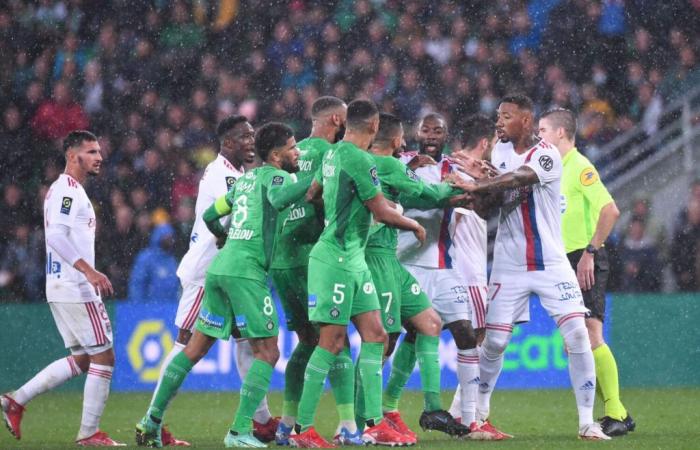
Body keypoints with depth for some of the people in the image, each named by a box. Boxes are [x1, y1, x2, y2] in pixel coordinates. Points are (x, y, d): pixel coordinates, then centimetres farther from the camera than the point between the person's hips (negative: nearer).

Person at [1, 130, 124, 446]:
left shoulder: (68, 190, 20)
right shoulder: (68, 189, -12)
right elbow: (56, 235, -24)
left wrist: (90, 277, 25)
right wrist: (89, 271, -29)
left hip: (60, 287, 10)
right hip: (75, 289, -10)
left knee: (81, 359, 14)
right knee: (103, 358, -5)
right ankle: (89, 433, -1)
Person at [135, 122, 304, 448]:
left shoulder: (246, 179, 21)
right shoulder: (273, 176, -2)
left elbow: (210, 215, 28)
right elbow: (279, 198, -26)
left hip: (220, 266, 8)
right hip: (247, 271, -8)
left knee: (195, 348, 12)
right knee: (267, 352, -4)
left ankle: (152, 420, 12)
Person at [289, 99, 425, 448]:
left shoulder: (333, 154, 10)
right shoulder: (358, 160, -17)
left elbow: (311, 194, 22)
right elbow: (383, 214, -14)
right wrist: (416, 227, 3)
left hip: (354, 260, 9)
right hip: (336, 259, -9)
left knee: (375, 335, 6)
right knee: (332, 341, -7)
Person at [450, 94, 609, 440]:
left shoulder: (546, 155, -12)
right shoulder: (500, 150, 8)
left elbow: (520, 177, -31)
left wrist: (476, 187, -41)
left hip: (551, 263, -4)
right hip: (508, 265, 4)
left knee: (577, 334, -13)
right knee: (494, 342, 3)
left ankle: (587, 421, -7)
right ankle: (479, 410, 25)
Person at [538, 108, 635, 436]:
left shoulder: (580, 167, -10)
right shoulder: (555, 170, 17)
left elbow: (610, 211, -20)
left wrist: (589, 252, -21)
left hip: (587, 263, -9)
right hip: (566, 262, 9)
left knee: (590, 334, -16)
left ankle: (616, 413, -14)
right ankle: (614, 412, 9)